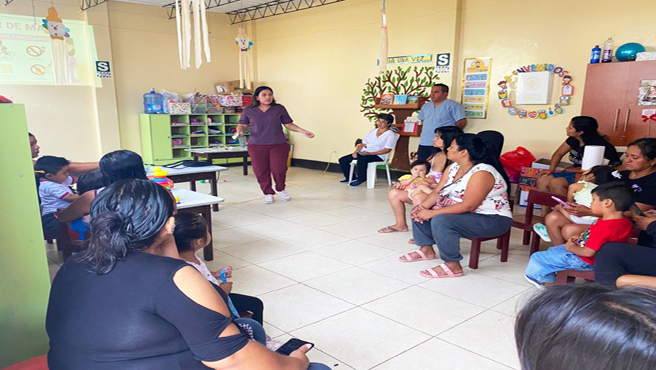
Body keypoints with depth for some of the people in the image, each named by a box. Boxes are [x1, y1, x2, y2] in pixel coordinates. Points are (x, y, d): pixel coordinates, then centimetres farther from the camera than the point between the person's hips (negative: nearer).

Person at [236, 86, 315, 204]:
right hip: (257, 146, 1)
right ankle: (268, 193, 20)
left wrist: (302, 131, -3)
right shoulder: (248, 111, 5)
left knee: (279, 169, -5)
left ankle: (281, 190, 24)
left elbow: (288, 124, 8)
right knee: (261, 171, -1)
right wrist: (239, 131, -13)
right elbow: (242, 125, 10)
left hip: (278, 145, 0)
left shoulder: (279, 109, 5)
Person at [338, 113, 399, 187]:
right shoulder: (372, 132, 20)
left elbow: (387, 150, -12)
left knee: (361, 160, -38)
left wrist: (369, 153, -20)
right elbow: (363, 144, 20)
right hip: (363, 153, 7)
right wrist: (356, 151, -2)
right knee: (343, 160, -5)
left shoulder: (391, 135, -1)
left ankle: (361, 179, -16)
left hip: (378, 156, -7)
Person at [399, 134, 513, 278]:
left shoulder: (482, 173, -25)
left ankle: (452, 266, -20)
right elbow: (437, 192, 4)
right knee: (418, 211, 6)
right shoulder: (453, 167, 3)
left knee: (441, 220, -33)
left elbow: (468, 206, -30)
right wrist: (423, 207, -16)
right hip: (462, 213, 10)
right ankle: (426, 250, 18)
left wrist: (433, 213, -28)